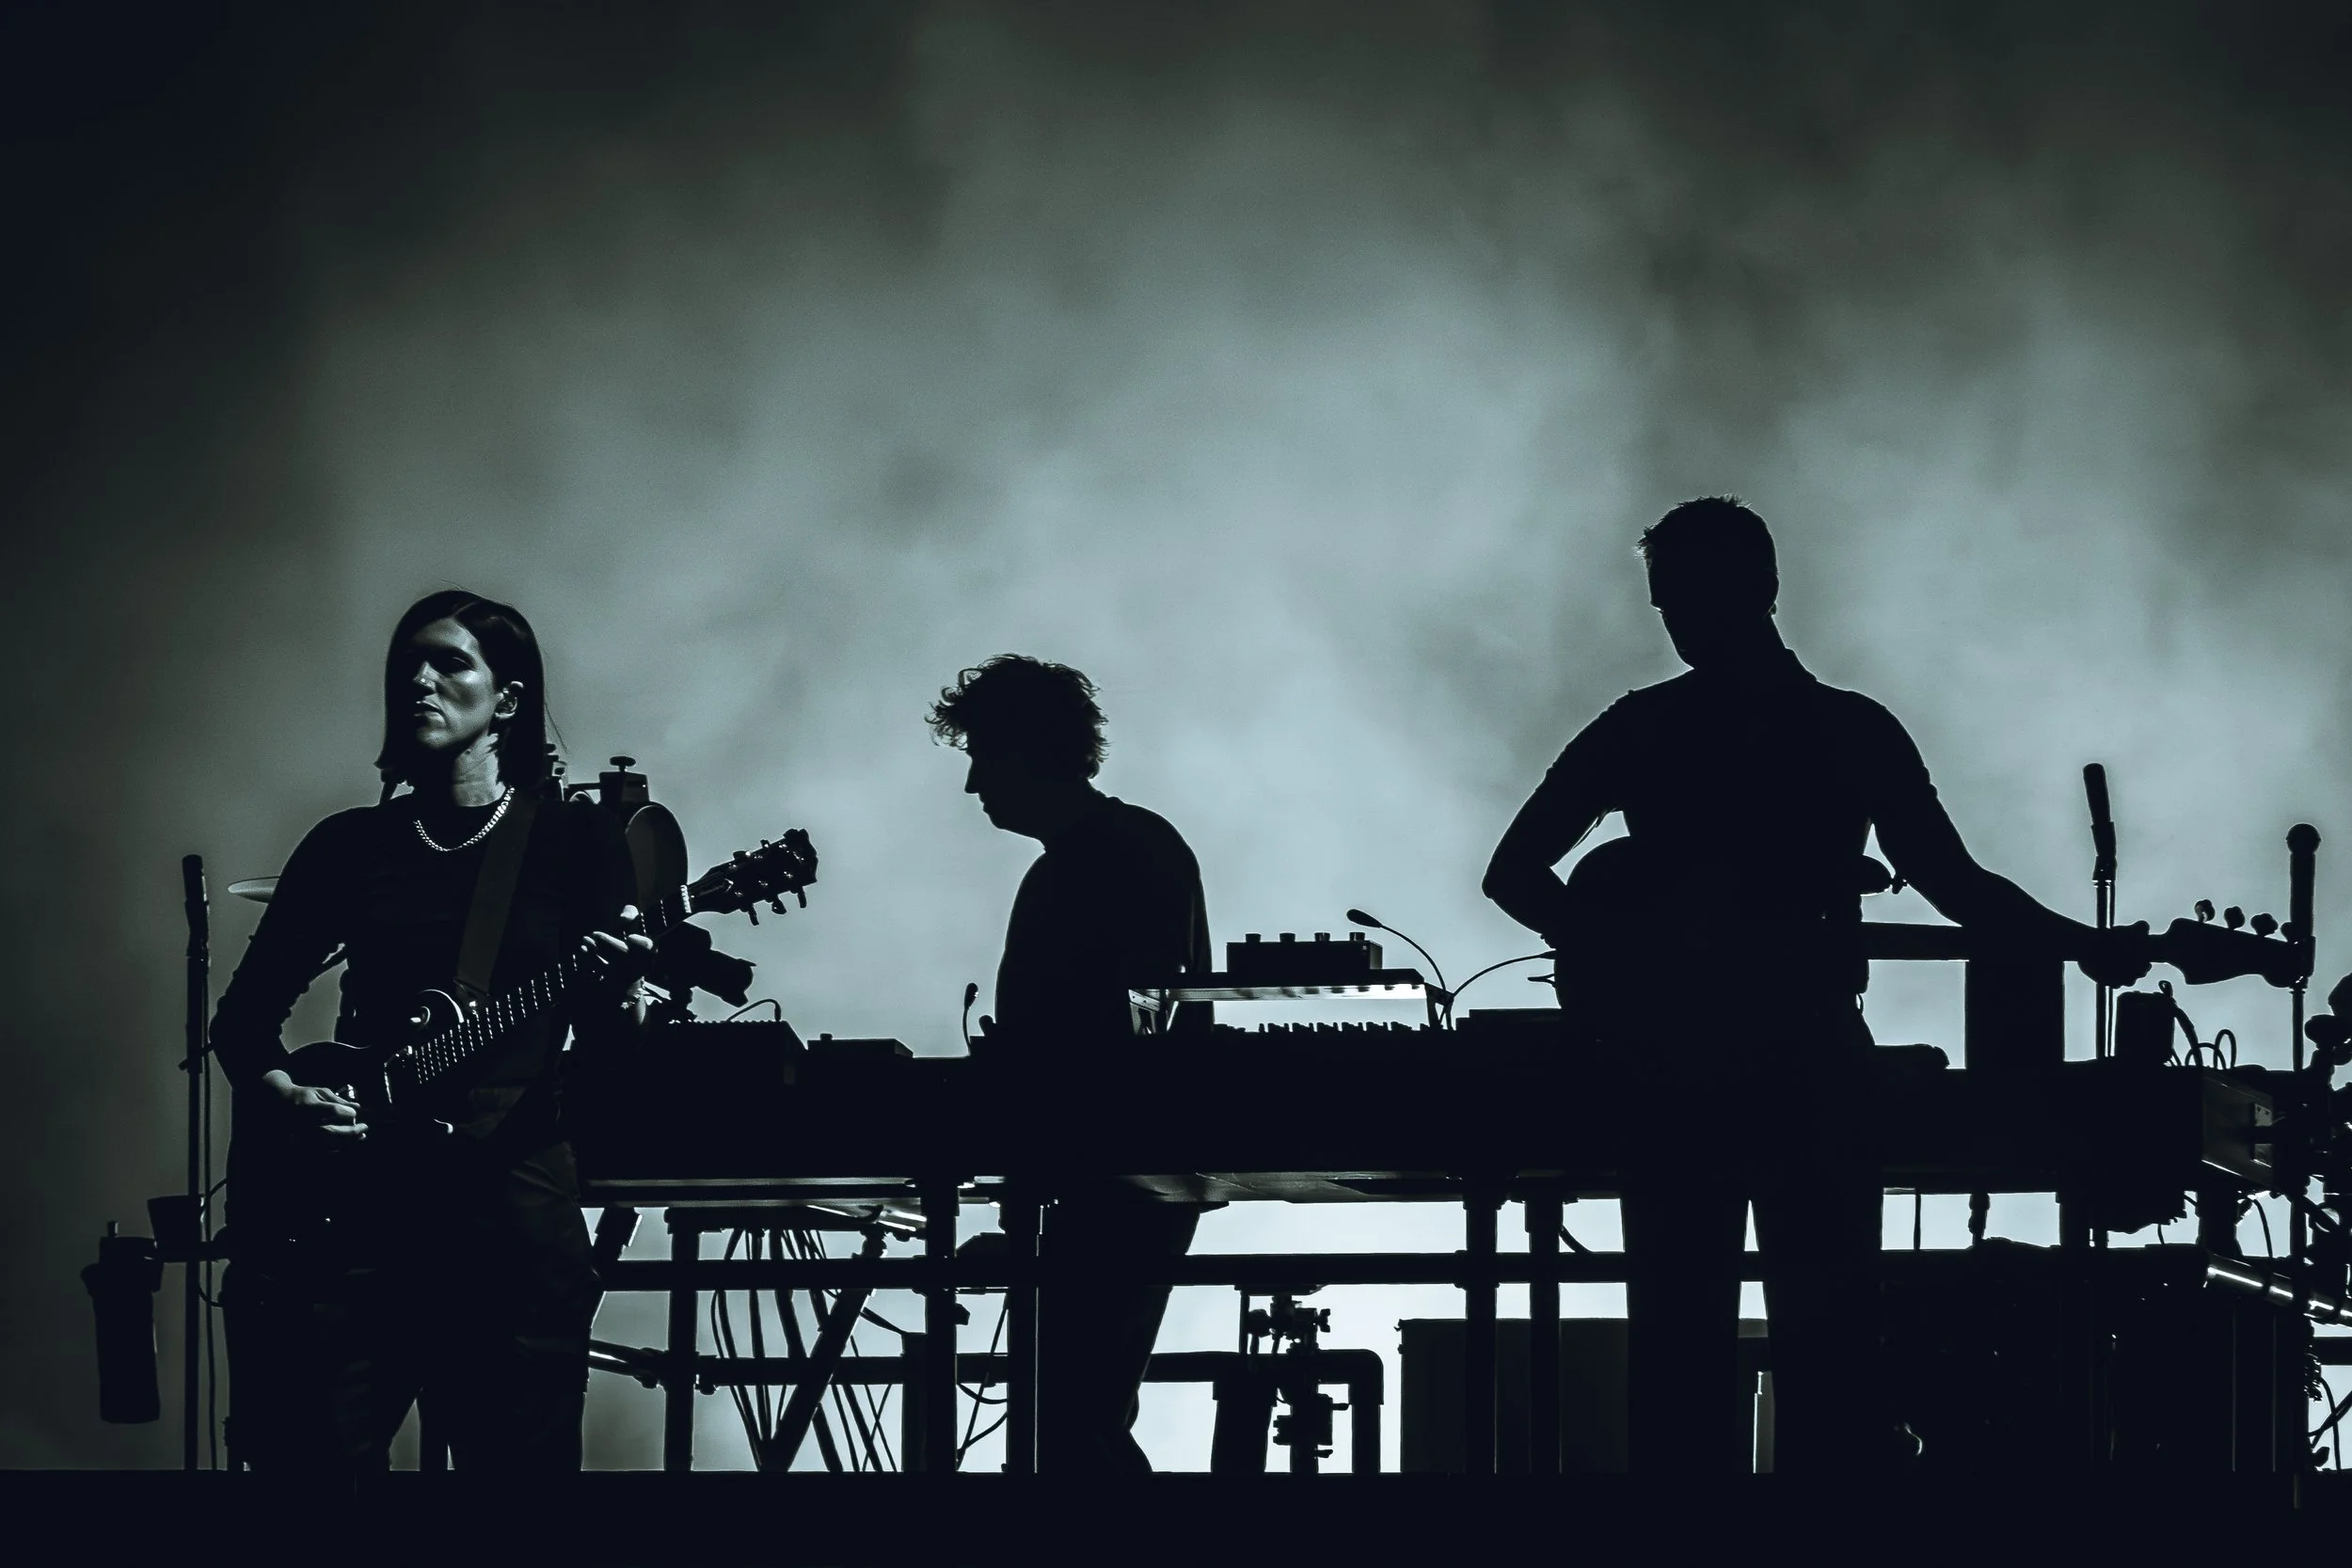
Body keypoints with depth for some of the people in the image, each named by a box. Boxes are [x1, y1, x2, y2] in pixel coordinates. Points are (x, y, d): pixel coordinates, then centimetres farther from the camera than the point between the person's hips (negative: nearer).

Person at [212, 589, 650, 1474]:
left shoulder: (575, 840, 5)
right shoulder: (350, 846, 13)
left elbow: (606, 1051, 1)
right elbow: (245, 1010, 15)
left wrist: (613, 995, -22)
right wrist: (278, 1091, -5)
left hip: (510, 1198, -2)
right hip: (352, 1200, 2)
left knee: (520, 1460, 1)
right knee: (320, 1456, -5)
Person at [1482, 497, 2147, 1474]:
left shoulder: (1854, 735, 9)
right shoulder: (1644, 731, 9)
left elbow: (1949, 880, 12)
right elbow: (1515, 870, 10)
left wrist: (2082, 947, -3)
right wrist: (1610, 949, -10)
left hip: (1813, 1071, 0)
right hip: (1674, 1075, 1)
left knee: (1829, 1347, -6)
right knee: (1680, 1348, -3)